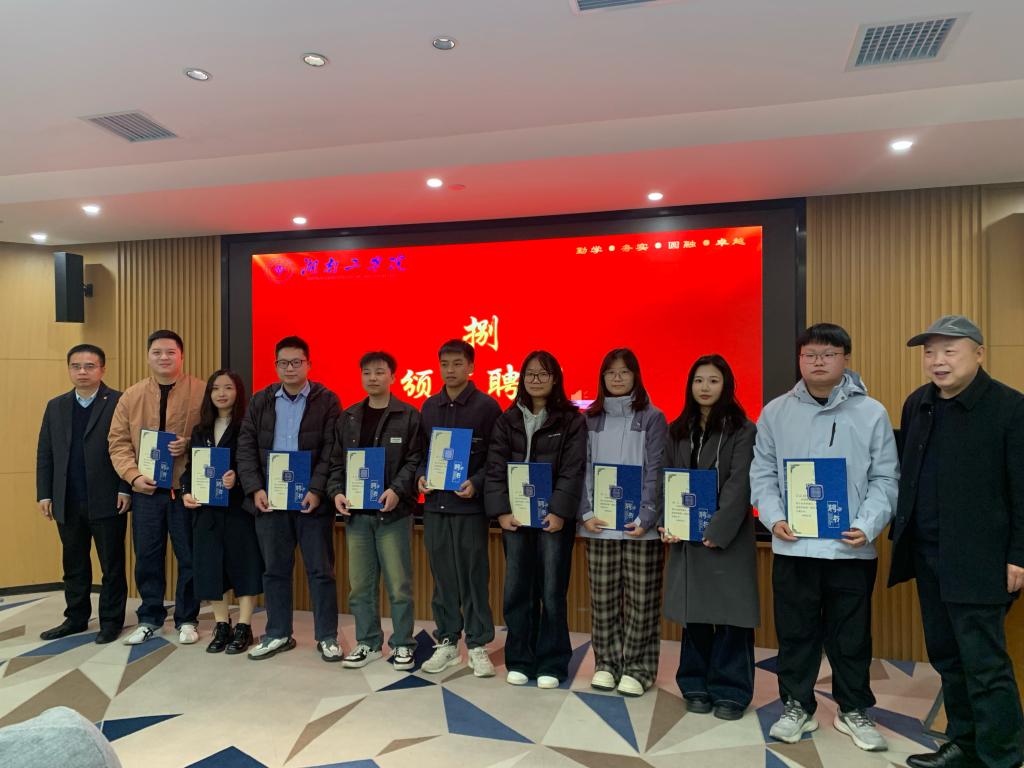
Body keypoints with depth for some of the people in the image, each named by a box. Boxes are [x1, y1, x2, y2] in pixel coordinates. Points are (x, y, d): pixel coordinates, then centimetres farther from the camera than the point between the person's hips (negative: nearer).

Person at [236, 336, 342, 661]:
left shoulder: (327, 400, -2)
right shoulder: (260, 401, 9)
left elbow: (331, 451, -7)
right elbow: (246, 448, 5)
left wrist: (317, 490, -15)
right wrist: (255, 490, -6)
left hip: (311, 499, -3)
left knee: (321, 570, 5)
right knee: (274, 570, 13)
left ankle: (327, 636, 17)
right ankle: (278, 634, 27)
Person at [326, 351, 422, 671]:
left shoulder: (409, 416, -2)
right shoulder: (348, 418, 12)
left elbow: (415, 461, -7)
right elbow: (337, 461, 13)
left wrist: (397, 490, -20)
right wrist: (337, 492, -3)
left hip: (393, 512, -4)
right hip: (356, 512, 4)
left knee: (398, 584, 3)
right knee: (360, 584, 11)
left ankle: (402, 644, 18)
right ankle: (367, 643, 26)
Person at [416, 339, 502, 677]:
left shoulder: (487, 406, -4)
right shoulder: (429, 406, 10)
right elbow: (421, 451, 16)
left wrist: (475, 483, -17)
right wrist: (421, 476, -2)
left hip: (470, 503, -4)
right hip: (435, 503, 4)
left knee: (473, 576, 4)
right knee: (442, 576, 11)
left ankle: (477, 646, 17)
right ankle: (447, 642, 25)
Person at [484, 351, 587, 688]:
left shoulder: (572, 420, -1)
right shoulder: (507, 420, 8)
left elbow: (573, 471, -7)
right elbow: (495, 468, 3)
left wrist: (560, 512, -16)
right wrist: (501, 511, -8)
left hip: (553, 517, -2)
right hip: (515, 516, 3)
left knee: (552, 590, 2)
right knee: (517, 590, 6)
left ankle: (551, 664, 17)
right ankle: (519, 661, 21)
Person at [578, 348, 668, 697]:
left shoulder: (652, 418, 2)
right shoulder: (591, 420, 10)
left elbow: (656, 473, -4)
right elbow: (583, 470, 7)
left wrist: (645, 517, -13)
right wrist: (586, 514, -5)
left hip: (640, 525, -2)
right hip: (599, 524, 3)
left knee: (641, 599, 2)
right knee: (602, 598, 8)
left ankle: (638, 668, 16)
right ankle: (607, 663, 23)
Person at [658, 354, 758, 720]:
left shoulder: (742, 430, -3)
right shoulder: (677, 431, 10)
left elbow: (740, 483, -11)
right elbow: (665, 480, 6)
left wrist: (718, 530, -19)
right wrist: (667, 524, -8)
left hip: (729, 535, -3)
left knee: (730, 612, 1)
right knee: (693, 611, 9)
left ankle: (730, 691, 15)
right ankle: (697, 686, 23)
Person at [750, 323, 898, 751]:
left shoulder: (872, 413, 0)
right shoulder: (776, 412, 3)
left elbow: (885, 479, 1)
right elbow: (763, 472, 4)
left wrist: (868, 526, -12)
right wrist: (774, 517, -10)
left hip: (851, 547, 0)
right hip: (792, 546, 1)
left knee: (851, 635, 13)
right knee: (795, 632, 12)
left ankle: (854, 711, 32)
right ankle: (797, 706, 29)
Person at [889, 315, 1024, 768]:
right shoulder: (917, 404, 8)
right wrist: (900, 534, 11)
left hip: (977, 558, -6)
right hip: (927, 553, 7)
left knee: (984, 662, 0)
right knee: (947, 657, 16)